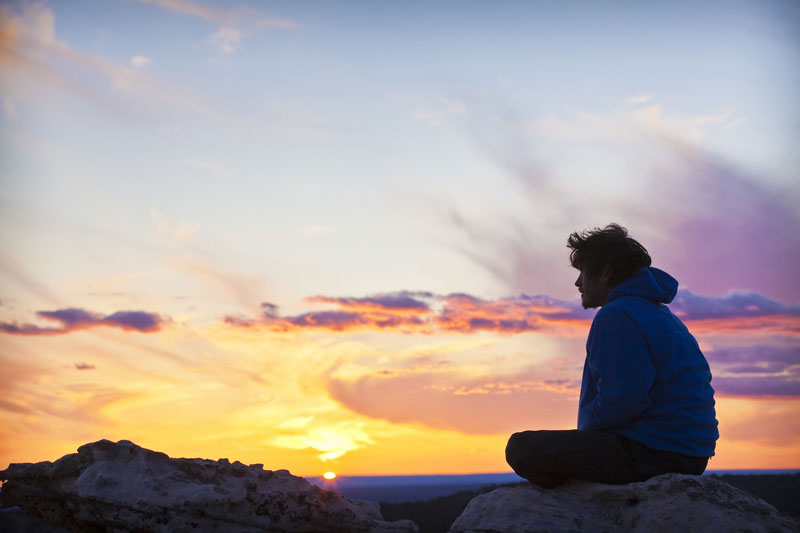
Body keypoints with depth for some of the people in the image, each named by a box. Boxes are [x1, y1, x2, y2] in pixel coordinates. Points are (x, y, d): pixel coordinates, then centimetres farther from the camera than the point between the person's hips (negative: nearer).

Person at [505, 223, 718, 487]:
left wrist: (588, 424, -3)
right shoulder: (662, 314, 21)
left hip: (653, 453, -11)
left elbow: (622, 401, -23)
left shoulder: (616, 315, -12)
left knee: (522, 448, -12)